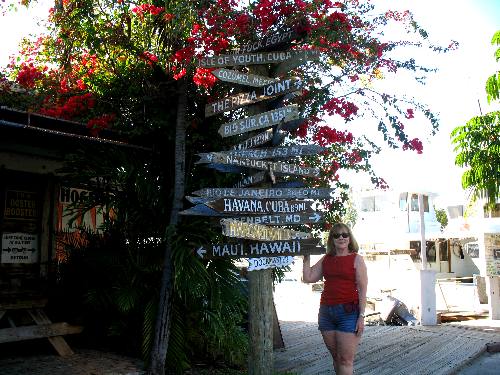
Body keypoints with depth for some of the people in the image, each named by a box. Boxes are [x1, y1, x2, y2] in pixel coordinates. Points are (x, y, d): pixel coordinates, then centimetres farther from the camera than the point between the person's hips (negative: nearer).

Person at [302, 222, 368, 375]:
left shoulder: (356, 259, -1)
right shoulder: (326, 259, 12)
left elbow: (362, 289, -4)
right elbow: (307, 278, 8)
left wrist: (361, 316, -9)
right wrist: (306, 257, 8)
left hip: (348, 312, -4)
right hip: (326, 312, 5)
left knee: (346, 359, -3)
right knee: (335, 357, 12)